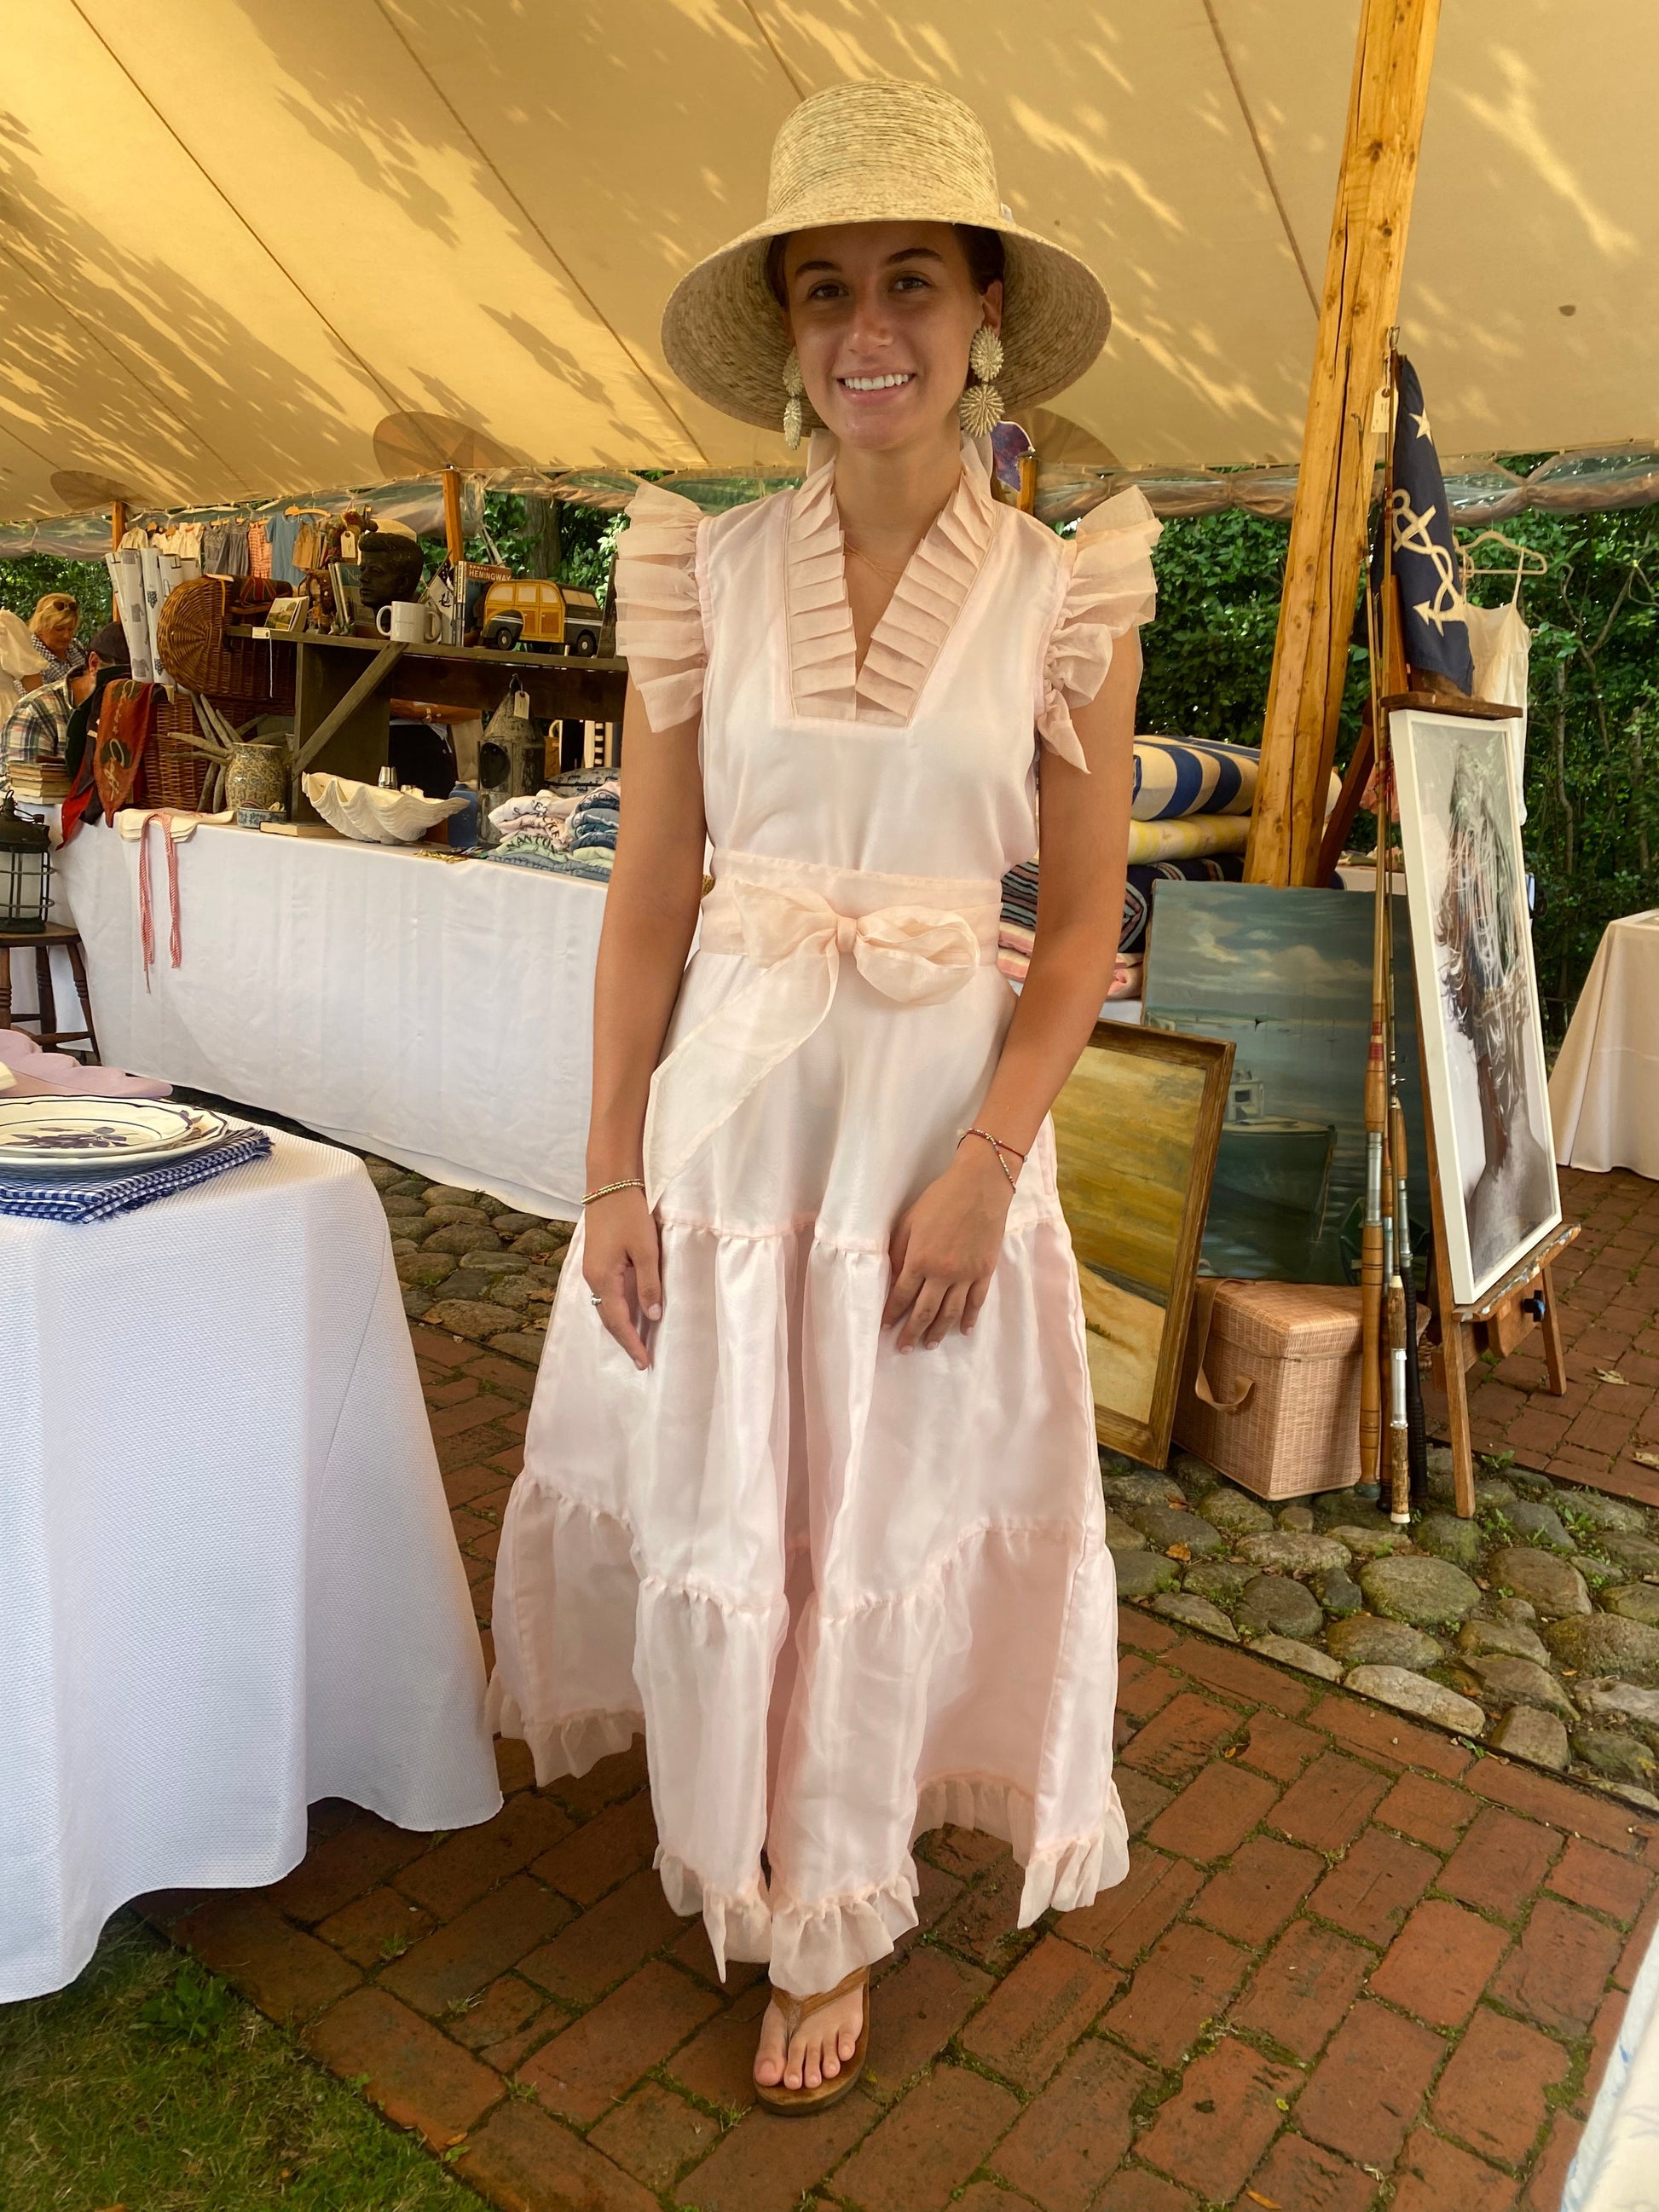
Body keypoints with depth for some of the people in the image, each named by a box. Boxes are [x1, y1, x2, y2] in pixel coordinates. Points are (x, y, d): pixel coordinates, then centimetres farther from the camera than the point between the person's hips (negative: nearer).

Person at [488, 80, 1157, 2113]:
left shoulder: (1066, 597, -2)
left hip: (940, 1109, -1)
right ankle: (740, 1833, 49)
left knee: (885, 1521, 12)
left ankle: (827, 1925, 39)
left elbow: (1084, 925, -2)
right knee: (707, 1499, 15)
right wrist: (612, 1169, -4)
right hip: (724, 1102, 2)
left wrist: (984, 1165, -12)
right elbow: (649, 893, 0)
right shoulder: (710, 576, 0)